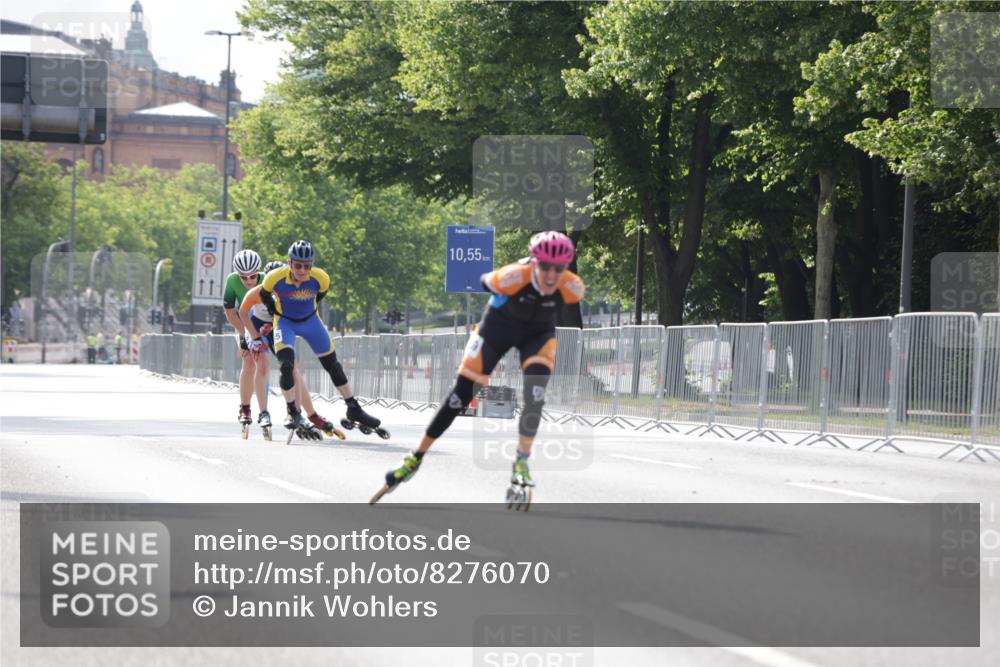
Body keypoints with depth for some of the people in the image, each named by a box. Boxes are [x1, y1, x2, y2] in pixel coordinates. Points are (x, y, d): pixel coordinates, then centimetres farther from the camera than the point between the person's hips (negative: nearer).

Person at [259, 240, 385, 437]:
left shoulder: (321, 278, -26)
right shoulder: (275, 278, -30)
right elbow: (264, 294, -6)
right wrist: (274, 310, 3)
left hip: (310, 320, 2)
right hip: (285, 322, -2)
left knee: (333, 365, 5)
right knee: (287, 365, -22)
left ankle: (354, 410, 14)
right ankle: (293, 413, -8)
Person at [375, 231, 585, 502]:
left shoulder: (572, 288, -31)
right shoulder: (513, 277, -37)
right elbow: (484, 281, -14)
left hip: (538, 333, 1)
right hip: (498, 325, -1)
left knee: (535, 392, -24)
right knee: (461, 393, 0)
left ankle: (521, 463, -10)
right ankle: (416, 459, 12)